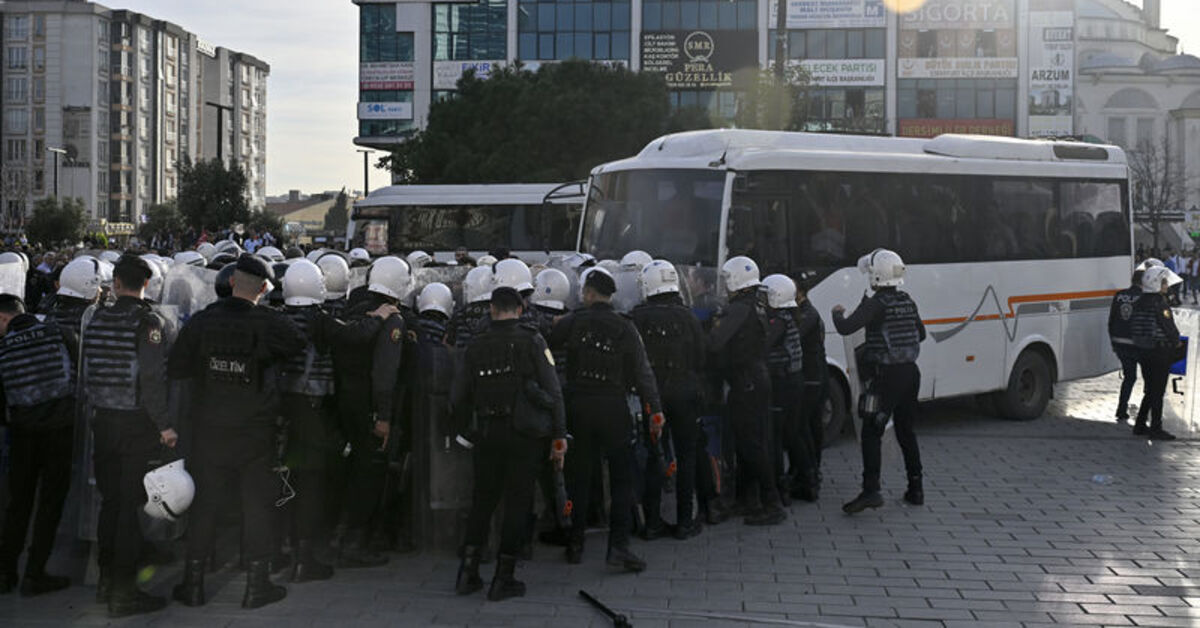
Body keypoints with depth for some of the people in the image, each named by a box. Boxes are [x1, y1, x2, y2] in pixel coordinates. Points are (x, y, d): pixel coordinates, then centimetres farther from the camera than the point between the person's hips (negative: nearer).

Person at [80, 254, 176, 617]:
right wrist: (166, 425, -14)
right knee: (132, 507, -1)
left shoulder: (97, 321, 6)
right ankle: (123, 591, 2)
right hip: (139, 425, -6)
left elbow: (86, 375, 12)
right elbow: (153, 380, -20)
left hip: (104, 421, 6)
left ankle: (107, 578, 27)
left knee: (110, 502, 17)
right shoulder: (150, 323, -13)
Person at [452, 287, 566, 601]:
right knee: (518, 501, 4)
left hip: (488, 434, 3)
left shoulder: (476, 347, 6)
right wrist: (559, 437, -6)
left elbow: (458, 399, 7)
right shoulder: (531, 341, -5)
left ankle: (468, 571, 13)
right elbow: (552, 391, -9)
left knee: (483, 500, 15)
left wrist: (464, 432, 21)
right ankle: (503, 580, 7)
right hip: (526, 434, -3)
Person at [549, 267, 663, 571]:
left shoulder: (571, 322, -4)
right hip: (613, 409, -1)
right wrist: (655, 413, -3)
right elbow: (642, 373, -4)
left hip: (578, 407, 1)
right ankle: (618, 544, -5)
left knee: (578, 476, 11)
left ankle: (575, 543, 17)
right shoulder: (625, 328, -2)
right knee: (622, 477, 3)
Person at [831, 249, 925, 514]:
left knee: (871, 433, -6)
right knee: (906, 431, 16)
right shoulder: (907, 302, 9)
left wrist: (837, 313, -1)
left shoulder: (876, 304, -14)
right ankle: (916, 489, 20)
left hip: (886, 375, -7)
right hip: (910, 372, 7)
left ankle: (871, 490, -16)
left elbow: (846, 328, -21)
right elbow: (921, 334, 21)